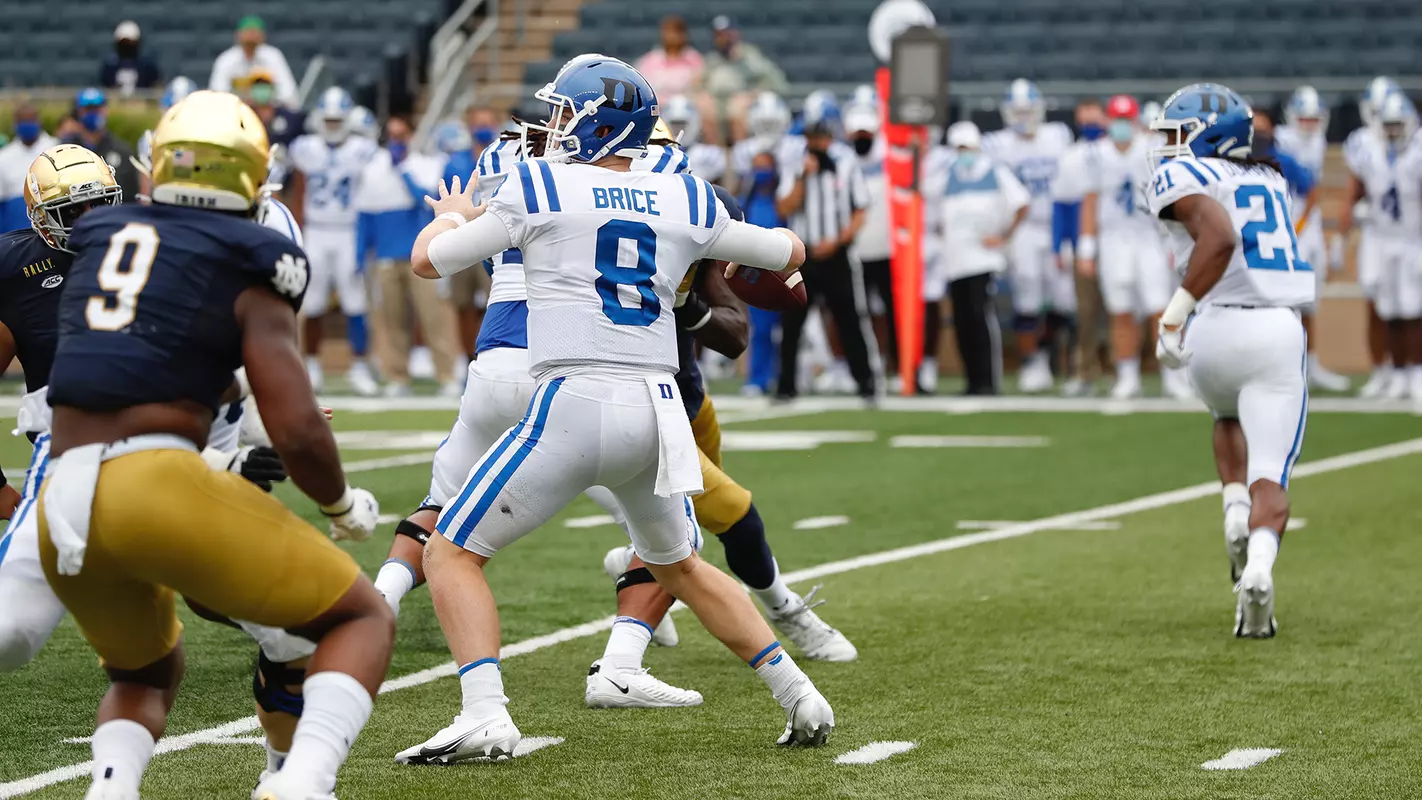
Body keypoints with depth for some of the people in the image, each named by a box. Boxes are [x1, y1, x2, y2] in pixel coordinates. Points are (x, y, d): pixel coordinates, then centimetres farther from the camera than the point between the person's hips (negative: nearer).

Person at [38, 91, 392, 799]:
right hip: (161, 487, -5)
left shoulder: (99, 238, 18)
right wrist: (344, 507, 15)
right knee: (363, 621, 13)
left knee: (144, 673, 32)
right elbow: (297, 434, -4)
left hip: (62, 512, 5)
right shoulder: (250, 270, 3)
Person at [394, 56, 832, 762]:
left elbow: (429, 260, 12)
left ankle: (485, 717, -12)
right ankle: (801, 701, 23)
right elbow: (789, 252, 26)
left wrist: (452, 216, 34)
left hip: (574, 406, -5)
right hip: (657, 411, 5)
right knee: (679, 567, 27)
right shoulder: (687, 201, 12)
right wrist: (733, 243, 47)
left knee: (452, 553, 6)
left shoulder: (540, 187, 2)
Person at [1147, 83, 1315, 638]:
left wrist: (1175, 313, -19)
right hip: (1282, 332, 3)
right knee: (1269, 475, 0)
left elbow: (1220, 237, -20)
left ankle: (1236, 510, 9)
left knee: (1229, 418, 32)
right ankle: (1258, 568, -27)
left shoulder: (1183, 177, -2)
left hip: (1217, 328, -3)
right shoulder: (1269, 181, 20)